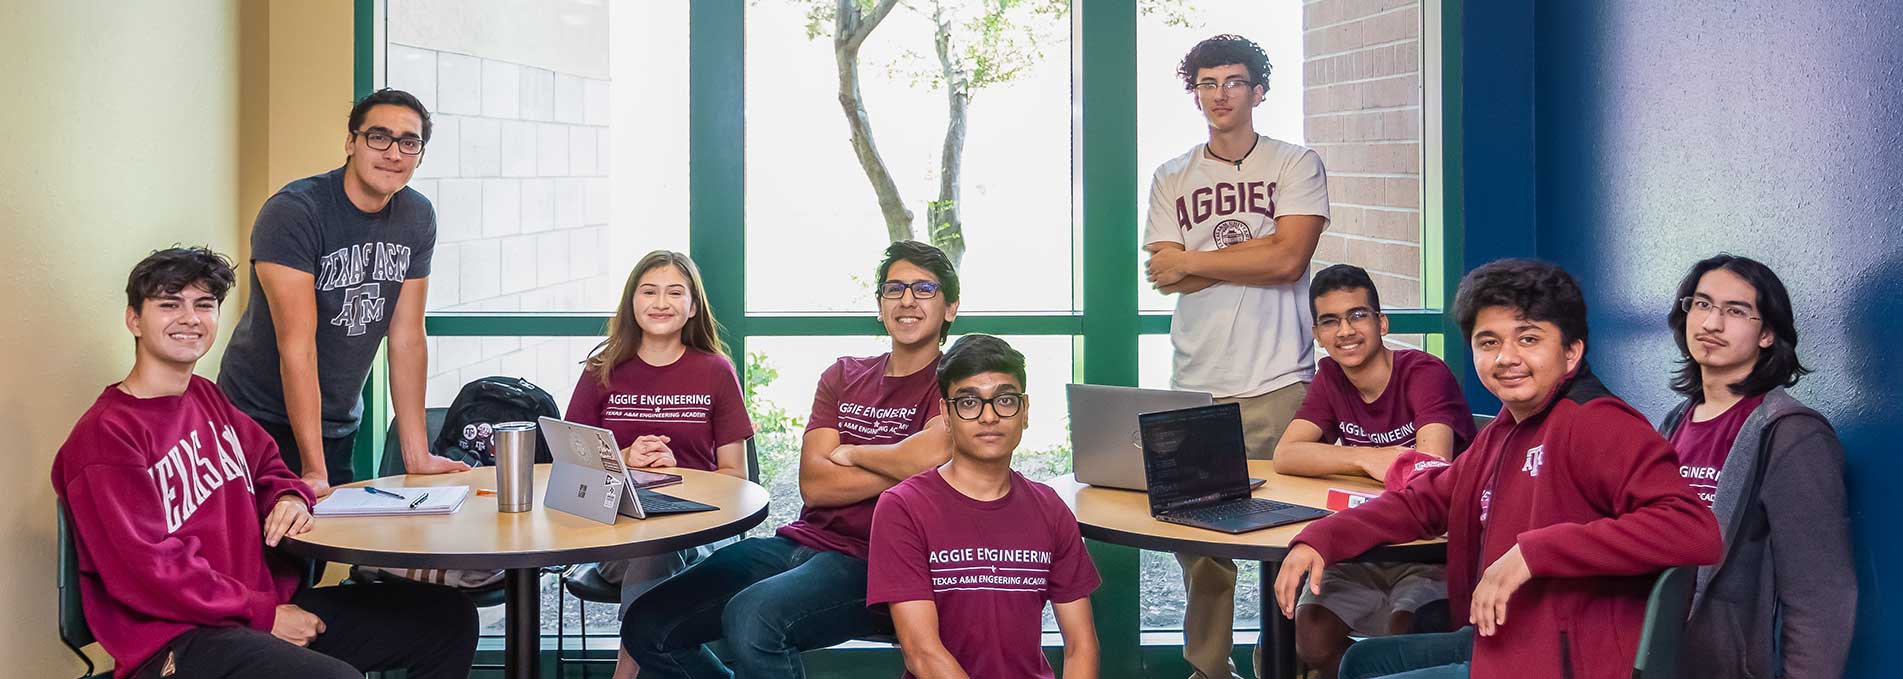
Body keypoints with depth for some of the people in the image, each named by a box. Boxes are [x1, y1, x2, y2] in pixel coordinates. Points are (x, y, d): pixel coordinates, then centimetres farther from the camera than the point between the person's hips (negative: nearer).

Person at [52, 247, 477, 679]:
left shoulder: (207, 399, 15)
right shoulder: (107, 435, -12)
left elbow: (265, 463, 30)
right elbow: (145, 570, -17)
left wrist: (291, 497, 4)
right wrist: (264, 615, -15)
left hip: (271, 605, 9)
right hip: (179, 640, -9)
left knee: (449, 618, 6)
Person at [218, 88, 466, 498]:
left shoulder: (417, 218, -1)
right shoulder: (293, 213, -20)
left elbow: (407, 338, 1)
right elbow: (297, 345, -25)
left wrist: (418, 455, -2)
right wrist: (313, 470, -28)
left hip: (339, 428, 5)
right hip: (263, 421, -5)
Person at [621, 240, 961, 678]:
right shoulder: (842, 376, 18)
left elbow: (931, 455, -22)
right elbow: (813, 485, 4)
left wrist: (851, 452, -5)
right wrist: (900, 469, -7)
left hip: (869, 562, -6)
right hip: (802, 541, 7)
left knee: (751, 617, -34)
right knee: (646, 625, -6)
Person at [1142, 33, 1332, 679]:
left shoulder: (1296, 165, 5)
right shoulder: (1171, 179, 12)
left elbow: (1289, 259, -9)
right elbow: (1164, 275, 1)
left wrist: (1193, 262, -2)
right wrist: (1253, 253, -6)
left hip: (1277, 384, -2)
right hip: (1195, 385, 2)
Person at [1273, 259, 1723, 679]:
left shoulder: (1594, 424, -19)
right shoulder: (1502, 434, 9)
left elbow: (1694, 530, -31)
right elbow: (1422, 502, 20)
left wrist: (1532, 553, -33)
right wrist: (1318, 540, 3)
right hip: (1499, 642, 9)